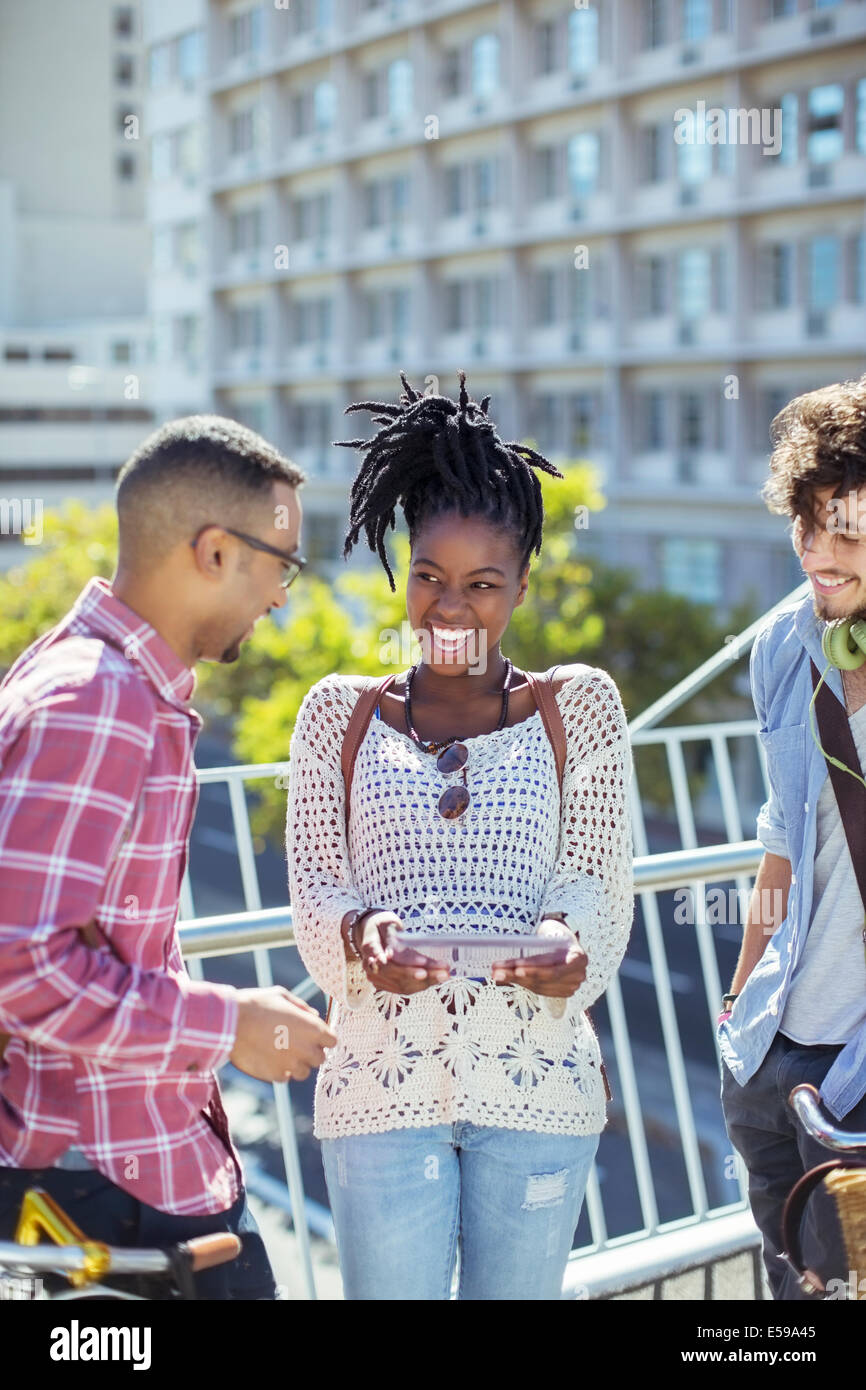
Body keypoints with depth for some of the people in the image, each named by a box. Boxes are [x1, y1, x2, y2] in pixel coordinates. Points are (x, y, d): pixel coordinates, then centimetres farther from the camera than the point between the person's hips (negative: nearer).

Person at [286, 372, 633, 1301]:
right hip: (383, 1078, 0)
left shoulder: (578, 707, 6)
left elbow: (596, 878, 3)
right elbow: (313, 886, 4)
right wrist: (360, 932, -19)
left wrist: (567, 936, -19)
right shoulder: (339, 714, 7)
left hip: (535, 1080, 0)